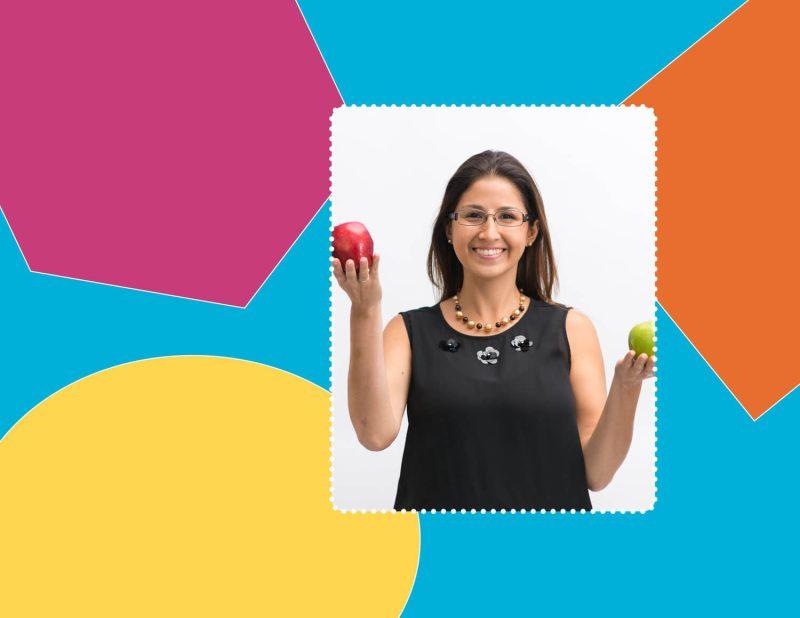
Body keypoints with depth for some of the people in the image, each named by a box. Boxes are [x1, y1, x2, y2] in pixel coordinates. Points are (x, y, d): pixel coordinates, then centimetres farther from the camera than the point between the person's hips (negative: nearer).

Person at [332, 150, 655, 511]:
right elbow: (376, 433, -14)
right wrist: (364, 312, -17)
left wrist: (626, 388, -14)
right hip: (438, 505, 1)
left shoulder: (571, 329, 2)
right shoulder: (408, 331, 2)